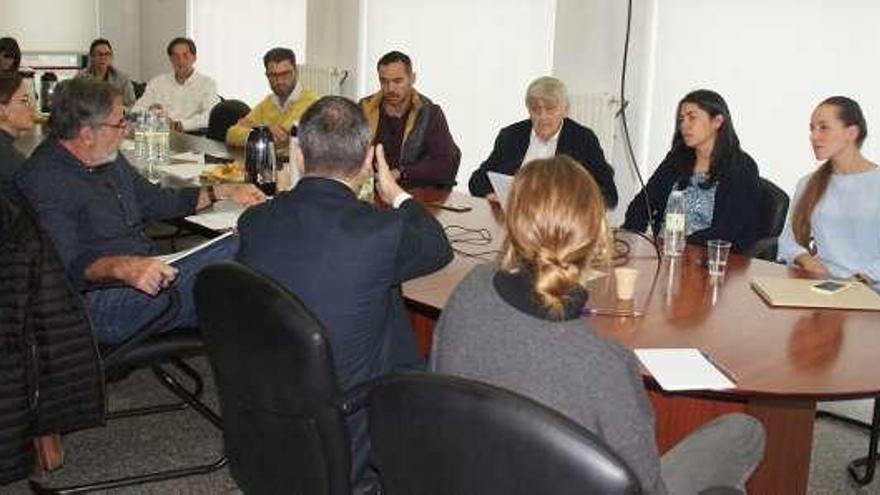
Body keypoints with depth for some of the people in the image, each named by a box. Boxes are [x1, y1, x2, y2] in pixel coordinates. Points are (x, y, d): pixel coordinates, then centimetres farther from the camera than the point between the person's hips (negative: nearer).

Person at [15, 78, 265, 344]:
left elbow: (154, 199, 29)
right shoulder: (44, 181, -13)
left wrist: (222, 191, 23)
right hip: (101, 300, -10)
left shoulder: (108, 160, 16)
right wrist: (121, 267, -42)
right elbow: (68, 265, -24)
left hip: (148, 271, 10)